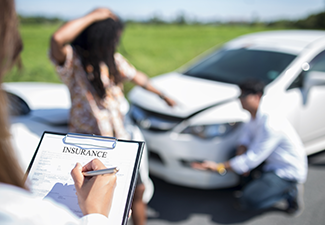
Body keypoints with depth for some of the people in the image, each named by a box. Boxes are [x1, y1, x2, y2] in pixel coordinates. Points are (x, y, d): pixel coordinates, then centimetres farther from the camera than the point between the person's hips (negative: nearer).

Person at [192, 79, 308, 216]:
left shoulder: (270, 125, -28)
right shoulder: (255, 116, 1)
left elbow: (253, 158, -28)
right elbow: (245, 139, 7)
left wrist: (219, 167, -28)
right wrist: (240, 153, -17)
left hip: (289, 171, -9)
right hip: (272, 164, 9)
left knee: (247, 202, -20)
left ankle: (291, 191, -3)